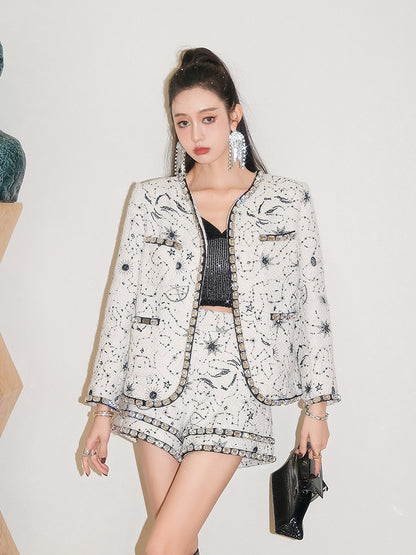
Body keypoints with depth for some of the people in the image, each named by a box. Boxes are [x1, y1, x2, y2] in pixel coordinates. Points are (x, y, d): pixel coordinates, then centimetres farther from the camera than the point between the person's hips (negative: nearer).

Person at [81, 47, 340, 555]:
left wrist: (317, 404, 3)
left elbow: (311, 303, 5)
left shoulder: (288, 200, 4)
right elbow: (122, 303, 5)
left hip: (236, 383, -1)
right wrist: (104, 408, 3)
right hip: (159, 381, 2)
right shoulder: (151, 200, 5)